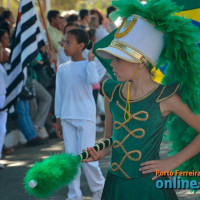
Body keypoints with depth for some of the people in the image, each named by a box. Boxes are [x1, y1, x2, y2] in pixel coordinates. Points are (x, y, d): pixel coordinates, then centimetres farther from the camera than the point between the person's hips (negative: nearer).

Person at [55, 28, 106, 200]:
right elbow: (59, 95, 13)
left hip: (86, 117, -4)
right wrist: (58, 120, 11)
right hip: (67, 118, 4)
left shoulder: (89, 65, -2)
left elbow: (93, 79, -24)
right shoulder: (62, 69, 9)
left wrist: (91, 59, -12)